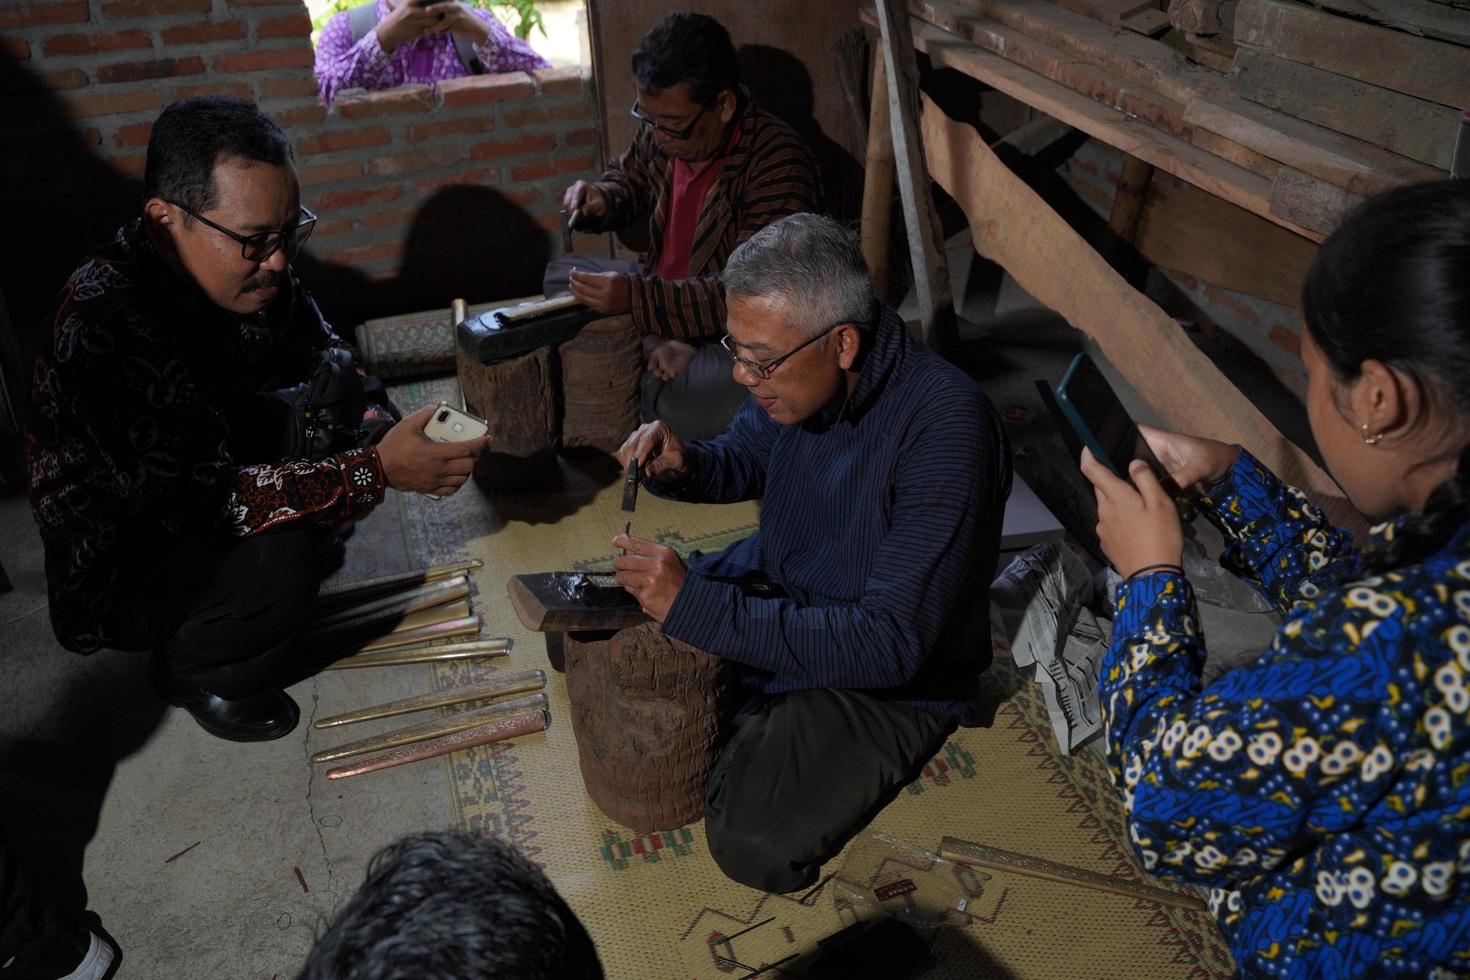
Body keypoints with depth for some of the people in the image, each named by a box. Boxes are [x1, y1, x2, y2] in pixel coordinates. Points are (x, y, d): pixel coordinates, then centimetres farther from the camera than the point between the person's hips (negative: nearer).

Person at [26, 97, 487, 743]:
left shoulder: (244, 266, -11)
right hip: (116, 575, -7)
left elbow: (321, 357, 5)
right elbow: (199, 497, -37)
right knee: (276, 557, -32)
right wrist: (376, 471, -40)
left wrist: (377, 432, -15)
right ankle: (197, 670, -2)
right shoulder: (103, 323, -33)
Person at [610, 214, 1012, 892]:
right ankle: (753, 726, 16)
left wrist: (694, 606, -36)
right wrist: (679, 466, -15)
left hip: (890, 679, -7)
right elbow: (742, 463, 11)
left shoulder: (946, 428, -33)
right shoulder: (800, 373, -12)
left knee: (755, 847, -24)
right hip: (771, 588, 7)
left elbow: (891, 644, -35)